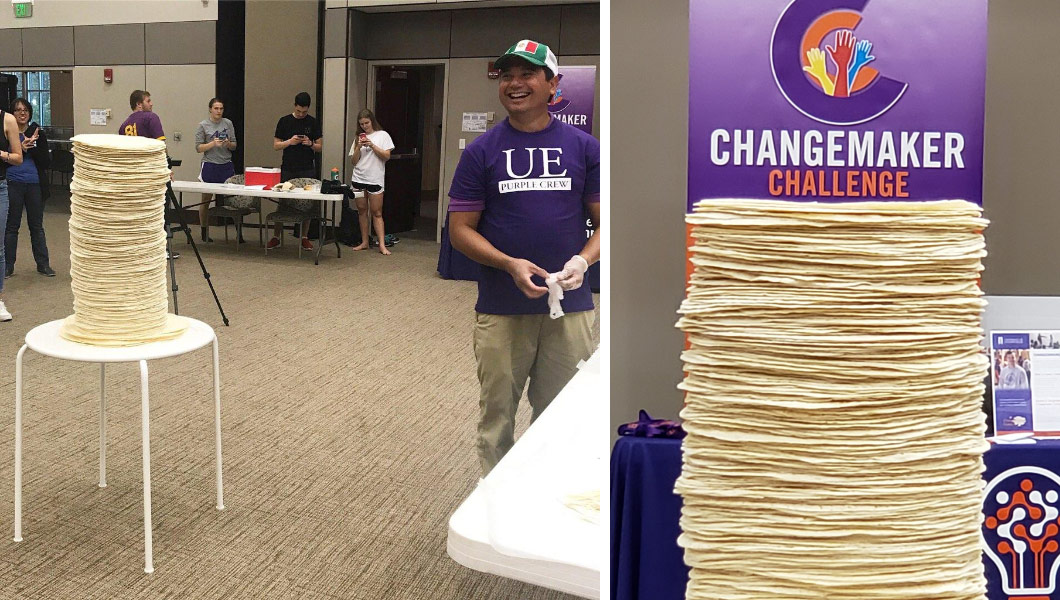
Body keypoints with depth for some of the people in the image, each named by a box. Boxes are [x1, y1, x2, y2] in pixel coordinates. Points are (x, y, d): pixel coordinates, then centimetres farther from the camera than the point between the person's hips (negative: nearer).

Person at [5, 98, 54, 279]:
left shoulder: (38, 133, 3)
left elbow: (46, 162, -2)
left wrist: (31, 147, -15)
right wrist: (21, 148, -17)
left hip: (35, 184, 1)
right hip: (13, 184, -1)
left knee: (37, 226, 9)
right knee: (11, 226, 6)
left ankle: (43, 264, 15)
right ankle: (8, 265, 13)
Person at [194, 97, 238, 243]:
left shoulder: (228, 123, 7)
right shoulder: (203, 125, -1)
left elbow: (234, 146, 12)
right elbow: (198, 147, -3)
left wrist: (228, 144, -10)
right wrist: (213, 144, -17)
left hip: (227, 165, 2)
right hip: (209, 166, -2)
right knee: (206, 200, 7)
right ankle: (204, 232, 17)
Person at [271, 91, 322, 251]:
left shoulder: (313, 122, 5)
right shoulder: (284, 121, 4)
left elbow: (319, 146, 7)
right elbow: (276, 145, 5)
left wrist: (310, 144, -14)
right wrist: (290, 142, -13)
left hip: (307, 170, 0)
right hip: (288, 169, 0)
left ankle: (304, 237, 12)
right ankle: (276, 236, 12)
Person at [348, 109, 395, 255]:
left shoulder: (382, 135, 3)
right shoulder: (359, 138, 12)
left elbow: (387, 156, -5)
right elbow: (353, 161, 9)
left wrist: (372, 146, -13)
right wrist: (358, 147, -6)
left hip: (375, 179, -4)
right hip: (358, 178, 4)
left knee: (377, 212, -6)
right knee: (362, 211, 8)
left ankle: (382, 245, -8)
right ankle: (364, 242, 15)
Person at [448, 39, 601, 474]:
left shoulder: (584, 148, 3)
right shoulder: (482, 151, 1)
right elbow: (460, 229, -1)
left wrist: (582, 261, -15)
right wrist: (510, 264, -17)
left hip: (570, 307, 1)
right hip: (501, 309, 0)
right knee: (496, 414, 9)